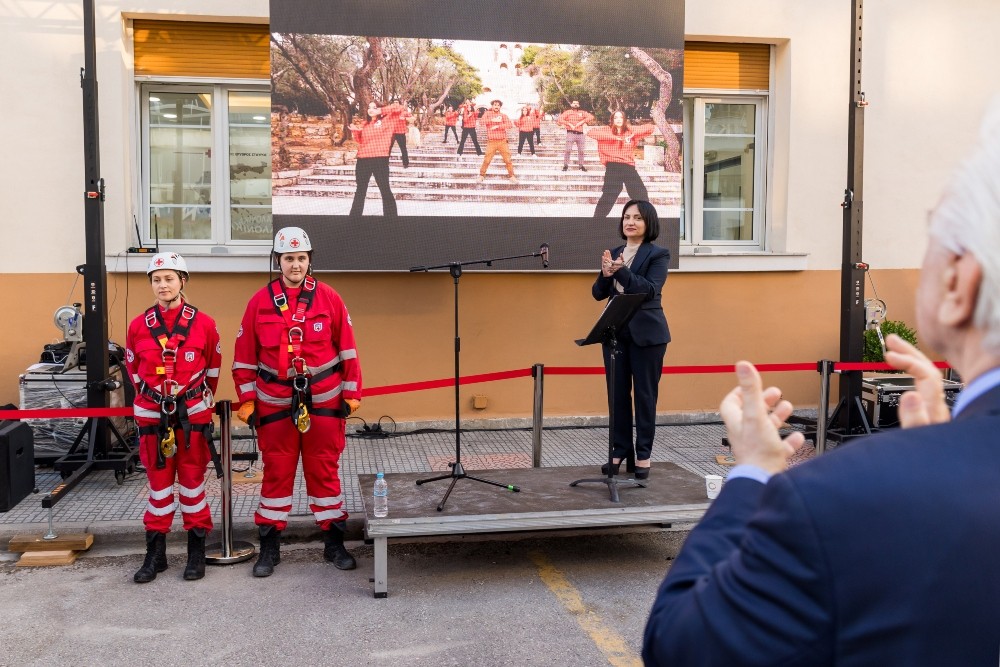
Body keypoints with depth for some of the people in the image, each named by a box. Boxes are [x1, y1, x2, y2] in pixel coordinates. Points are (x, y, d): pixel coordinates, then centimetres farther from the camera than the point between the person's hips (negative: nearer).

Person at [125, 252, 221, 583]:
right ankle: (155, 553, 19)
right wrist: (151, 397, 12)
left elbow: (213, 367, 7)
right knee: (158, 482, 10)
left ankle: (197, 552, 16)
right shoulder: (138, 326, 1)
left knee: (192, 480, 6)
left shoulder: (203, 324, -4)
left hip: (193, 413, -2)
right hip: (152, 414, 2)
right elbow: (133, 369, 13)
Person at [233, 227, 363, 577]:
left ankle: (334, 542, 19)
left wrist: (351, 392, 2)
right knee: (276, 471, 8)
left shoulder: (328, 298, -1)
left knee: (324, 469, 8)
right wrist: (247, 400, 1)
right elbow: (245, 355, 3)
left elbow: (346, 348, 3)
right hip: (275, 402, 0)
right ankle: (269, 546, 19)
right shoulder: (260, 302, 0)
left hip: (323, 400, 0)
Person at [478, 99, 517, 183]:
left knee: (508, 159, 1)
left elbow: (510, 124, -9)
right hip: (491, 142, -1)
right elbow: (483, 121, -12)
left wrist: (498, 126, -17)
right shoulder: (488, 113, 7)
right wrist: (493, 120, -21)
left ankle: (511, 176, 12)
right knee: (487, 160, -1)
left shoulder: (503, 115, 7)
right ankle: (482, 175, 15)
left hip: (502, 141, 1)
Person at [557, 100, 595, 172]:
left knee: (581, 150, 5)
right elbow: (560, 119, -6)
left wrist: (582, 122, -7)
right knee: (568, 150, -10)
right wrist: (569, 124, -10)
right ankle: (565, 165, -5)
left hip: (580, 134, 3)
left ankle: (581, 165, 14)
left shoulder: (582, 112, 13)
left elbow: (591, 117, 3)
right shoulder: (567, 112, 6)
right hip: (571, 133, -3)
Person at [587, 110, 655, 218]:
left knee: (641, 195, 6)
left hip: (629, 167, 4)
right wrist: (613, 137, -16)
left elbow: (651, 127, 9)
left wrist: (633, 134, -5)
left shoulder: (630, 131, 12)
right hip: (613, 167, -3)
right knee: (608, 196, -8)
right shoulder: (607, 131, 4)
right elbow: (590, 132, -12)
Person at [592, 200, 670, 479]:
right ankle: (620, 450, 17)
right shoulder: (614, 253, 12)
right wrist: (605, 274, -13)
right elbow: (598, 293, 7)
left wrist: (620, 271, -25)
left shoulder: (658, 254, -2)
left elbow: (650, 289, -16)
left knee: (645, 394, 3)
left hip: (646, 333, -4)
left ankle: (643, 454, 12)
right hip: (615, 332, 5)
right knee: (617, 394, 7)